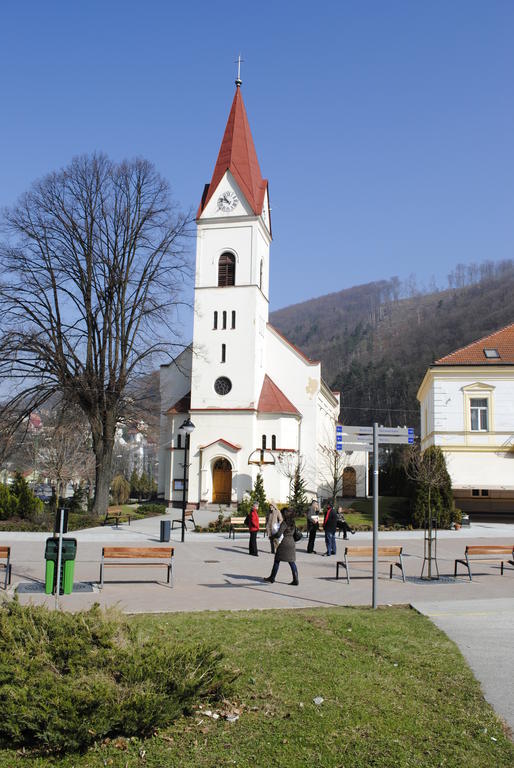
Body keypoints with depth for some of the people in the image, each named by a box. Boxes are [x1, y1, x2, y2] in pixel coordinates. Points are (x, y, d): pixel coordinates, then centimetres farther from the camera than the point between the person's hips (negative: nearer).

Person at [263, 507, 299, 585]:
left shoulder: (284, 523, -15)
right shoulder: (293, 523, 8)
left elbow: (278, 534, -19)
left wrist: (272, 536, 0)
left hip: (284, 544, -7)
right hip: (291, 543, 7)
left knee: (277, 561, 8)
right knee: (292, 562, 7)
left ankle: (272, 578, 18)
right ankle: (296, 580, 1)